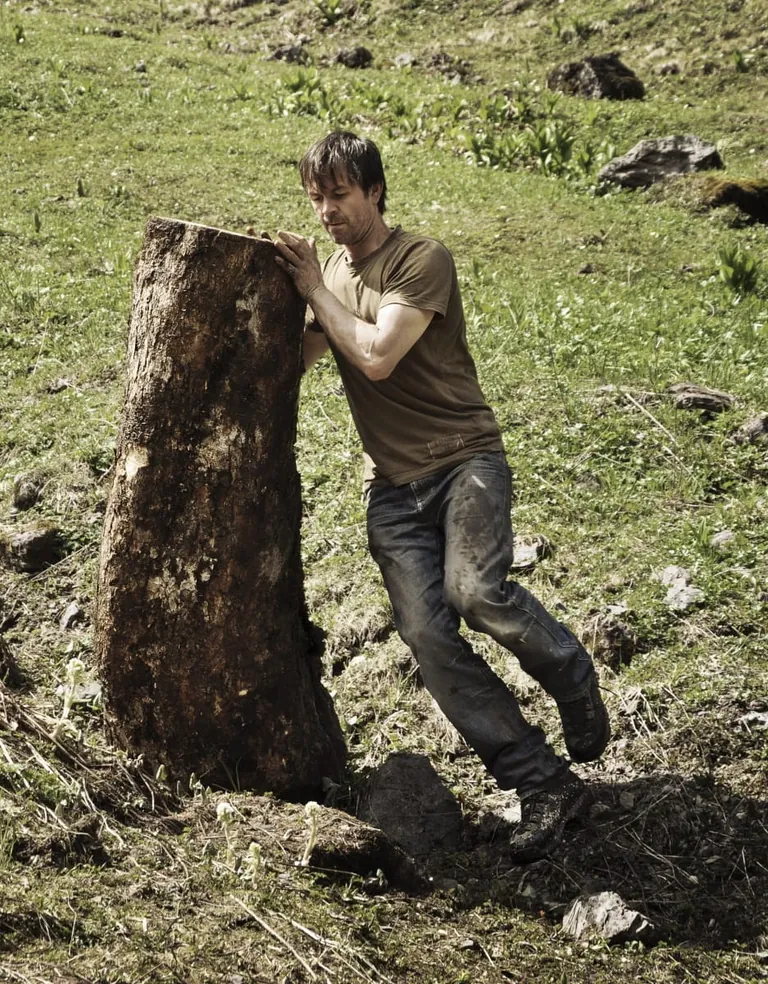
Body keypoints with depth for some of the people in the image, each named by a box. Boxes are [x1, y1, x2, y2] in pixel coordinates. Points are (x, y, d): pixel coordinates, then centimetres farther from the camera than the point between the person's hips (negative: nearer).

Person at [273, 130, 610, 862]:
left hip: (463, 458, -5)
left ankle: (575, 683, -1)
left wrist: (314, 288, -9)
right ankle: (544, 785, -7)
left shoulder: (422, 260, -7)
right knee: (427, 636, -12)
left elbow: (377, 357, -18)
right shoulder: (330, 270, 16)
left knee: (475, 588, -31)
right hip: (392, 486, 6)